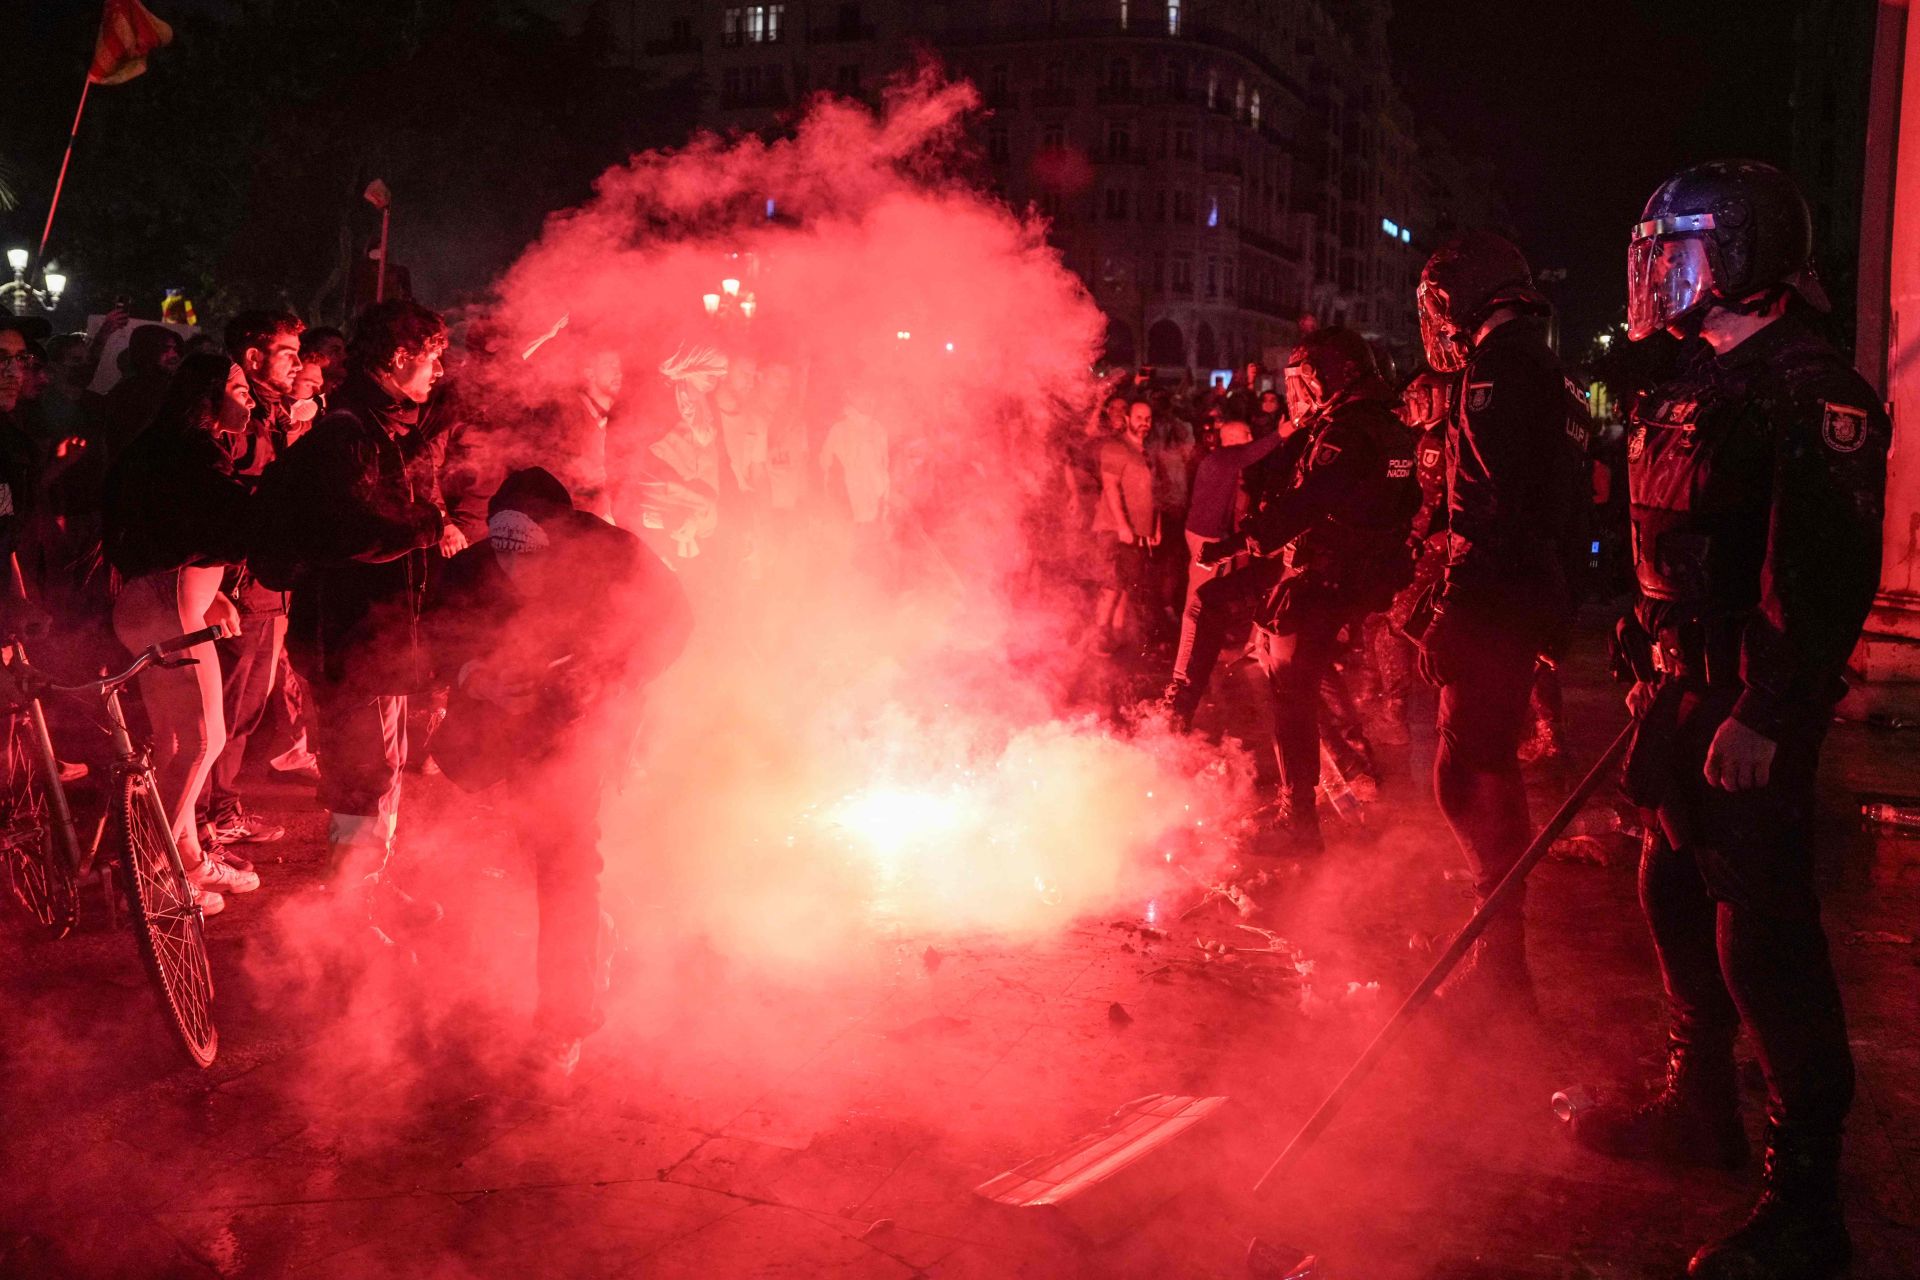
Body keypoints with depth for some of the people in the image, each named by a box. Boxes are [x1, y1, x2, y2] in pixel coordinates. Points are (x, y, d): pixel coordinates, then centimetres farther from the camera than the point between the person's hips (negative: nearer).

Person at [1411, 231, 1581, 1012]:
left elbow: (1496, 511, -23)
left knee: (1468, 777, -8)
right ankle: (1501, 955, 30)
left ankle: (1500, 967, -5)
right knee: (1489, 770, 18)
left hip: (1492, 605, -10)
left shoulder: (1497, 372, -14)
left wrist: (1449, 614, -22)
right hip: (1528, 602, 10)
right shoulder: (1536, 369, 17)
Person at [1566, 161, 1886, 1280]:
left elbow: (1823, 572, -23)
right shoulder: (1701, 388, 16)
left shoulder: (1809, 389, -15)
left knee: (1764, 936, -7)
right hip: (1687, 691, 10)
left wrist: (1763, 716, -26)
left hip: (1752, 712, -10)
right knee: (1678, 897, 18)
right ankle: (1701, 1108, 36)